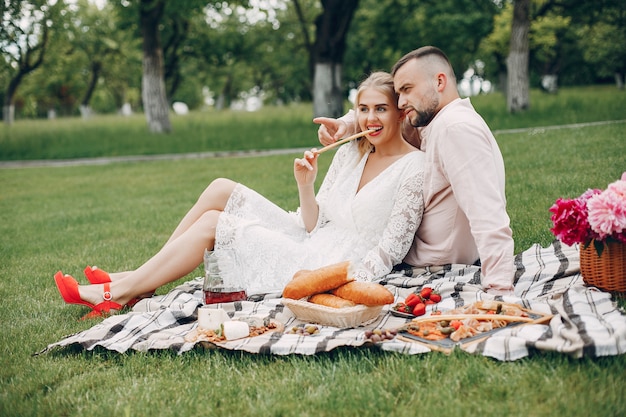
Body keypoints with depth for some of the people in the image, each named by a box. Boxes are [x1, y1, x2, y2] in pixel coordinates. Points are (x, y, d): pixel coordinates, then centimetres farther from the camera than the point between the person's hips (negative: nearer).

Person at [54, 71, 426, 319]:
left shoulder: (414, 168, -12)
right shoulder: (350, 154, 9)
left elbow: (390, 250, -14)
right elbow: (314, 224, 6)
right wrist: (306, 185, -11)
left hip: (328, 269, -7)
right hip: (311, 246, 7)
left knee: (210, 223, -9)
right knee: (221, 189, 0)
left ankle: (118, 293, 4)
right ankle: (139, 279, 5)